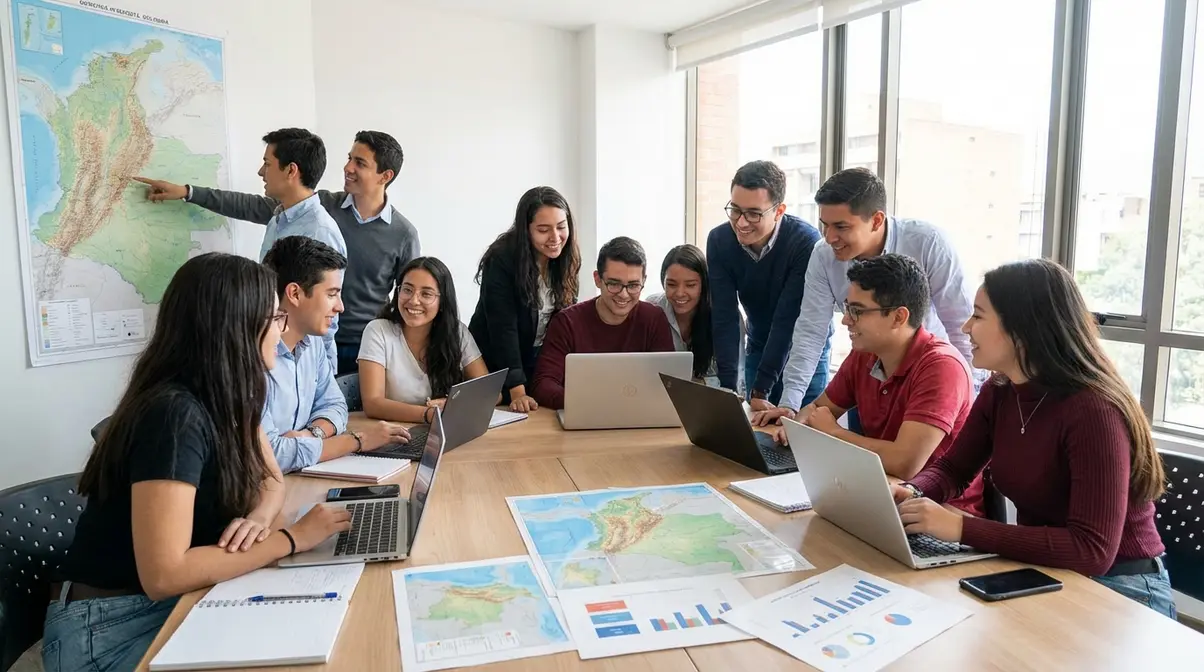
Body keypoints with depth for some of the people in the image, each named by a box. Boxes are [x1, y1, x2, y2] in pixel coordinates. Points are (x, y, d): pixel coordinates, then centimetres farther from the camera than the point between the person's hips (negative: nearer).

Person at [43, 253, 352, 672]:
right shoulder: (175, 414, -27)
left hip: (181, 601, 7)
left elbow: (271, 481, 9)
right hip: (108, 627, -7)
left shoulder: (228, 398, -1)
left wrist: (258, 519, -13)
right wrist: (293, 537, -25)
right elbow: (164, 574, -31)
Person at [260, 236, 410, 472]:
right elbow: (268, 454, -27)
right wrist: (358, 440, -17)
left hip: (295, 478, 7)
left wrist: (311, 434, -11)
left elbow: (333, 405, 11)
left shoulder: (311, 340, 3)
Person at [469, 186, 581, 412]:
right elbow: (503, 328, -26)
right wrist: (517, 392, -31)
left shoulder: (565, 259, -5)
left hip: (542, 363, 5)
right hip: (497, 364, -4)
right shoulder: (501, 260, -22)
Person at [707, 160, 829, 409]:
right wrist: (728, 388, -26)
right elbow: (724, 317, -19)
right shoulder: (719, 240, -18)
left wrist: (760, 390, -30)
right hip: (759, 347, 3)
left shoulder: (805, 241, -29)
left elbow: (788, 320, -28)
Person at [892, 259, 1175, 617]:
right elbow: (951, 469, 5)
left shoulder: (1092, 411, -27)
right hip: (1042, 575, 6)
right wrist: (913, 492, -18)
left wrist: (962, 528, -35)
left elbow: (1092, 551, -32)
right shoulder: (998, 392, -4)